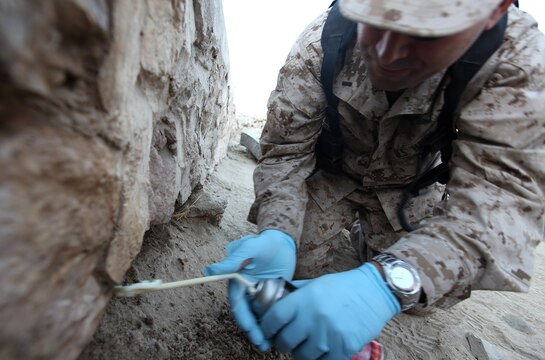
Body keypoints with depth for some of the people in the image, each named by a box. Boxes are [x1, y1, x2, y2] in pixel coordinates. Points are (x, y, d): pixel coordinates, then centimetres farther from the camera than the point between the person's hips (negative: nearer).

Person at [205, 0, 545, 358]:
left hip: (408, 185, 1)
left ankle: (369, 244, 25)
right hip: (331, 174, 0)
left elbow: (502, 190, -34)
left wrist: (390, 280, -52)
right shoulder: (321, 44, -27)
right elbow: (285, 153, -23)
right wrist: (277, 235, -42)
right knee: (302, 266, -15)